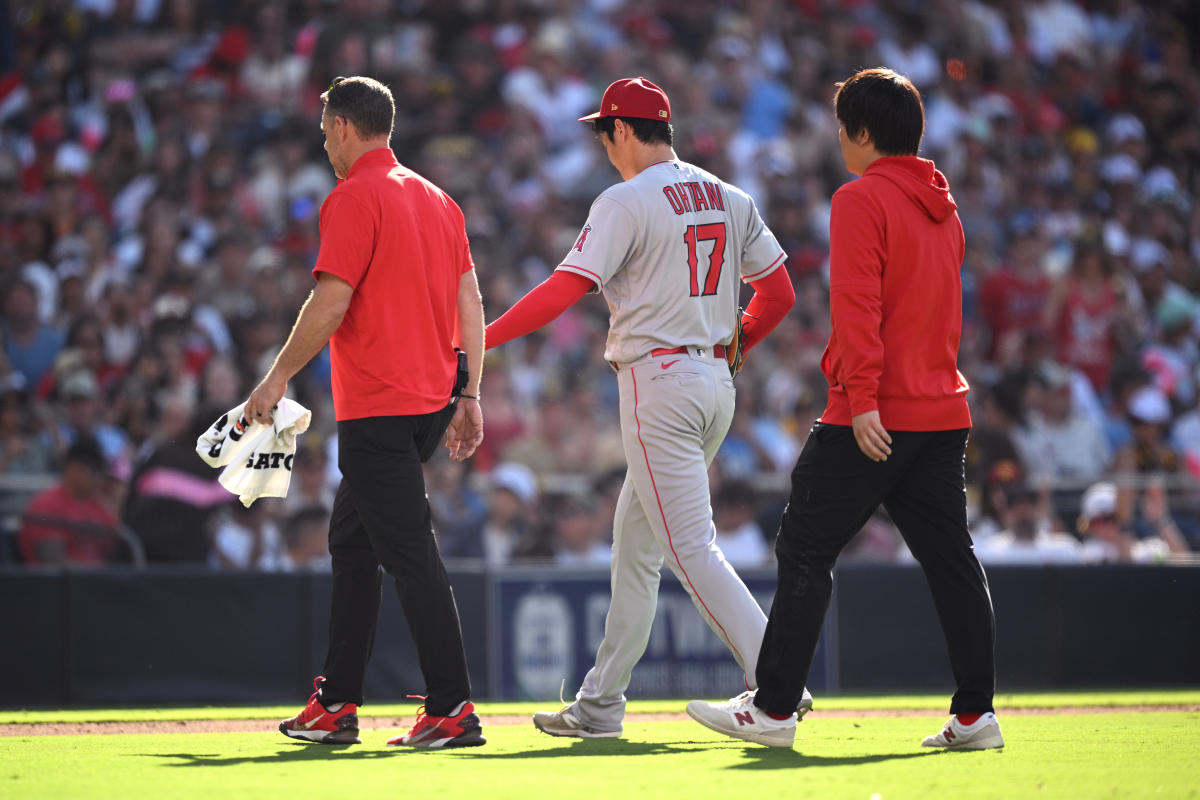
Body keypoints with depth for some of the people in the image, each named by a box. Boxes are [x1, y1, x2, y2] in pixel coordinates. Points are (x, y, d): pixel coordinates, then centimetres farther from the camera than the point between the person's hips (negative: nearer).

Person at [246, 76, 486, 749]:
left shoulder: (354, 199, -10)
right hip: (431, 400, 9)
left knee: (411, 555, -10)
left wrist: (279, 377, -8)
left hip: (376, 409, -9)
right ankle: (336, 706, 20)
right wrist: (470, 396, 16)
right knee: (351, 541, 17)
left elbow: (331, 302, -16)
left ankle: (453, 710, -13)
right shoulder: (437, 199, 15)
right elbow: (471, 302, 14)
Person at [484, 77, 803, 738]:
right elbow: (779, 293, 12)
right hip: (715, 383, 8)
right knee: (634, 541, 15)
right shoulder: (730, 199, 12)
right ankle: (601, 703, 19)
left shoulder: (627, 201, -10)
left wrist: (481, 340, -13)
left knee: (691, 547, -9)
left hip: (658, 381, -8)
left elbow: (565, 290, -17)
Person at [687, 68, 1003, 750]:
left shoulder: (862, 200, -9)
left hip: (873, 417, -8)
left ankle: (774, 709, 3)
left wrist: (861, 399, -22)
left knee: (806, 549, 1)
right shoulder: (943, 207, 17)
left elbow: (856, 305, -17)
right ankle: (975, 713, 0)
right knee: (950, 558, 6)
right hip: (944, 408, 8)